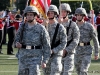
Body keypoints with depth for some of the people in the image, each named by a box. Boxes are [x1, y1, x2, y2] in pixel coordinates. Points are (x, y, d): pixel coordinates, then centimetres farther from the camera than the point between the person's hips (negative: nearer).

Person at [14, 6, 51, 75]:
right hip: (23, 57, 4)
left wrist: (45, 61, -9)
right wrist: (17, 44, -17)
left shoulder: (41, 28, -4)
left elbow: (47, 46, -3)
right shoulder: (22, 27, 6)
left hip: (36, 57, -4)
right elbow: (16, 40, 9)